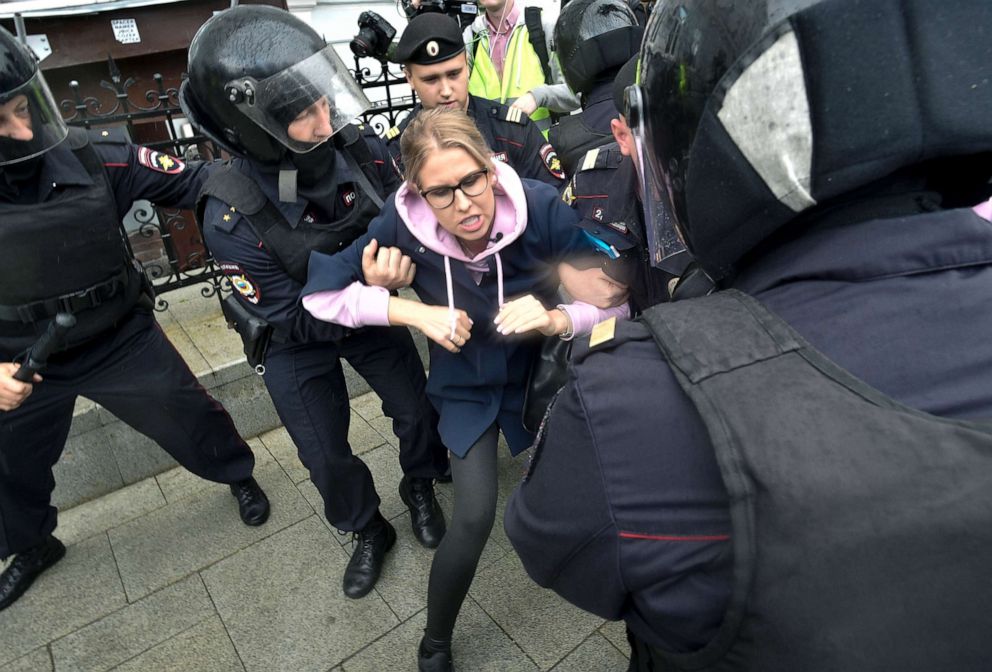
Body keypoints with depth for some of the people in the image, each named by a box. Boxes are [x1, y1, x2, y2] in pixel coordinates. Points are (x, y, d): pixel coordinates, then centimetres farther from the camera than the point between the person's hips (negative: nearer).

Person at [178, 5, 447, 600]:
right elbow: (293, 317, -25)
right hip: (298, 335, -2)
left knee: (419, 412, 8)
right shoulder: (232, 216, -32)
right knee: (327, 457, 8)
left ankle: (420, 488, 43)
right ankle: (369, 532, 39)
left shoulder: (363, 150, -23)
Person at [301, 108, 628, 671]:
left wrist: (558, 319, -42)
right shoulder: (403, 224, -25)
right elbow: (321, 292, -18)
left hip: (540, 369, 1)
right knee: (475, 519, -10)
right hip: (466, 386, -1)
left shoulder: (541, 208, -28)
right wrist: (416, 313, -28)